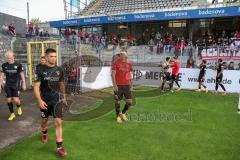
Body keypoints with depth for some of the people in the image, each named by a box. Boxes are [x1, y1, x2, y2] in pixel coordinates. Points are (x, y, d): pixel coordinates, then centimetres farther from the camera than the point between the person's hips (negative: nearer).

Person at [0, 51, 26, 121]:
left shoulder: (18, 65, -7)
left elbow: (22, 75, 0)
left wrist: (24, 84, -2)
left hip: (16, 85, -3)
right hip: (7, 86, 3)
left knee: (16, 100, -10)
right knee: (9, 100, 7)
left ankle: (19, 107, 24)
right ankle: (12, 114, 23)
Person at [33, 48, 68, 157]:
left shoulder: (59, 70, -1)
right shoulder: (41, 69, -9)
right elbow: (36, 86, -11)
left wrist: (64, 97, 19)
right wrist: (39, 100, -22)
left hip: (57, 100, 1)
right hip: (45, 101, 0)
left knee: (58, 122, -7)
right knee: (44, 120, 21)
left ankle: (59, 147, 3)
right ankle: (44, 134, 54)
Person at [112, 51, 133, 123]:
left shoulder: (129, 63, 6)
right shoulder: (116, 62, -5)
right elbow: (113, 74, -9)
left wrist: (131, 83, 12)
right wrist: (114, 85, -15)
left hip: (126, 85, 4)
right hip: (118, 85, -3)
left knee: (129, 101, 2)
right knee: (117, 101, 5)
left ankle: (123, 113, 28)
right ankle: (118, 116, 26)